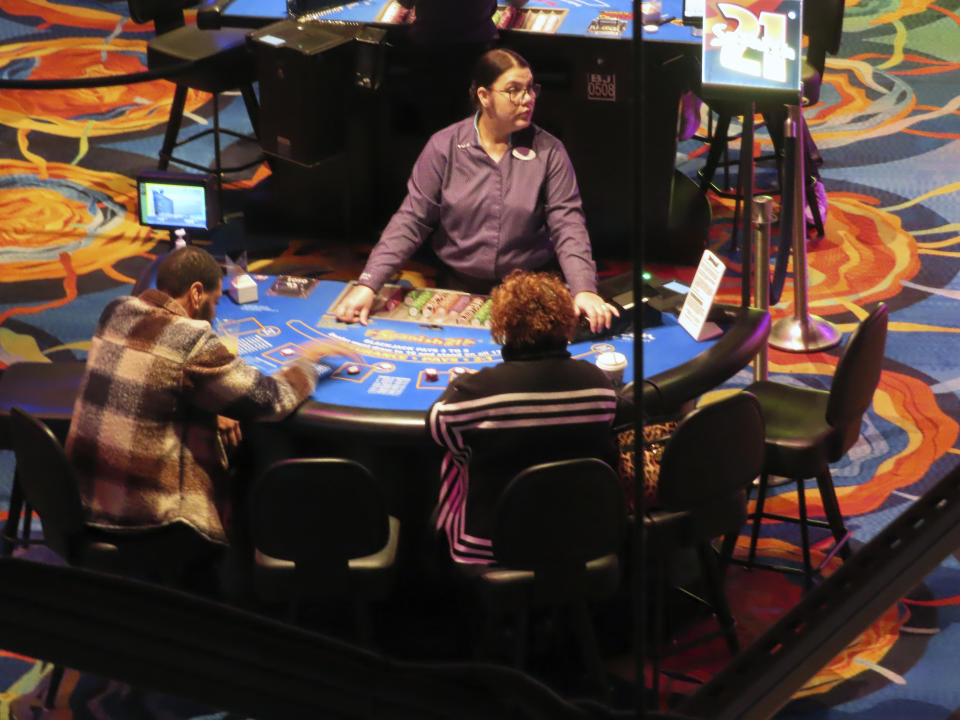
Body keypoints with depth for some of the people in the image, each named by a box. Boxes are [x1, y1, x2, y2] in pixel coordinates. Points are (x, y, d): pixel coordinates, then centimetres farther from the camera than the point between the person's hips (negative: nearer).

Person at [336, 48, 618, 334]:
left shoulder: (549, 152, 0)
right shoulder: (444, 147, 0)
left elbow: (567, 224, -5)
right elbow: (411, 220, 0)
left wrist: (584, 289, -22)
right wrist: (368, 285, -10)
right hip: (459, 287, 0)